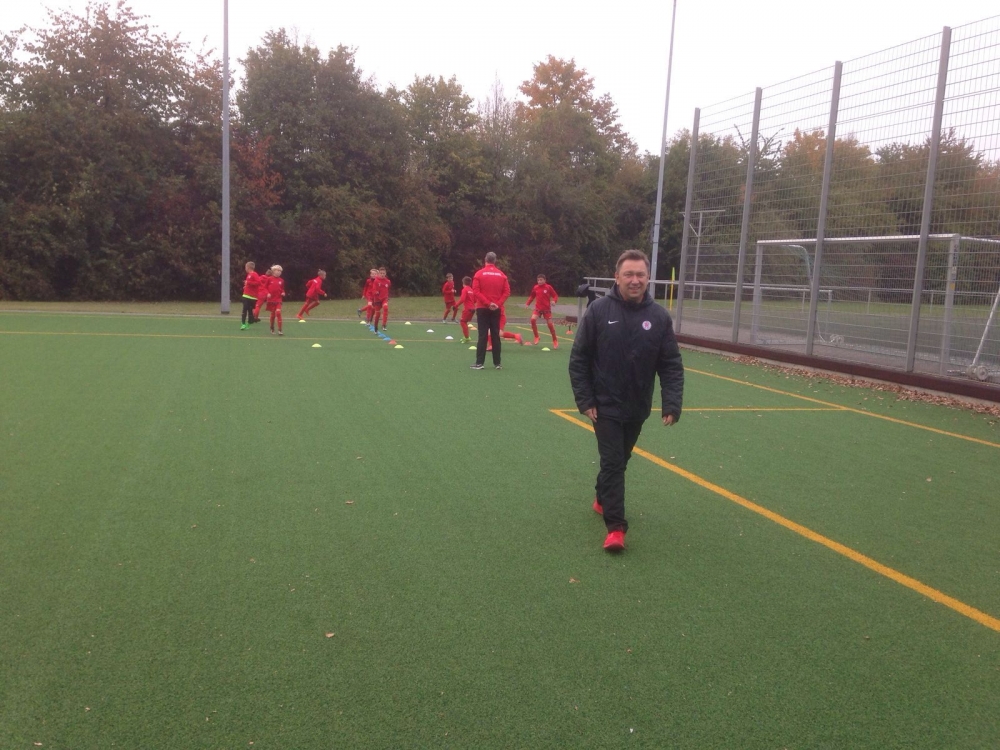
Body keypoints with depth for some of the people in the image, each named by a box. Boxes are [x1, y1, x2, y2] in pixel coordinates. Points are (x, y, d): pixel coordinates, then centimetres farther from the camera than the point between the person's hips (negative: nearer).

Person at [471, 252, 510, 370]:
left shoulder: (479, 274, -3)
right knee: (495, 336, 7)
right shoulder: (502, 275, 4)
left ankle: (479, 363, -4)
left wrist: (487, 303, -13)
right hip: (496, 309, 2)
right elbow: (507, 292, -3)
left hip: (482, 308, -2)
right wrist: (498, 303, -6)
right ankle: (497, 363, 8)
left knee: (482, 336, -2)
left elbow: (476, 291, -12)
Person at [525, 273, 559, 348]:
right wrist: (528, 303, 2)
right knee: (533, 319, -22)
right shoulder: (535, 287, 1)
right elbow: (532, 296, 14)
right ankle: (536, 337, -5)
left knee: (550, 324, -2)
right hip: (538, 308, 2)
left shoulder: (548, 287, -7)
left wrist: (554, 300, -23)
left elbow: (555, 296, -3)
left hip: (547, 309, -2)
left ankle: (555, 340, 19)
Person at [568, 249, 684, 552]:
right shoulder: (598, 310, -12)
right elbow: (579, 359, -7)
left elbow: (671, 365, -4)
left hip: (637, 408, 4)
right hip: (606, 405, -3)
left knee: (620, 460, 19)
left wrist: (672, 404, -14)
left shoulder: (659, 317, -6)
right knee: (612, 462, -6)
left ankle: (603, 498, 43)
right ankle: (615, 526, -1)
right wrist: (585, 400, -10)